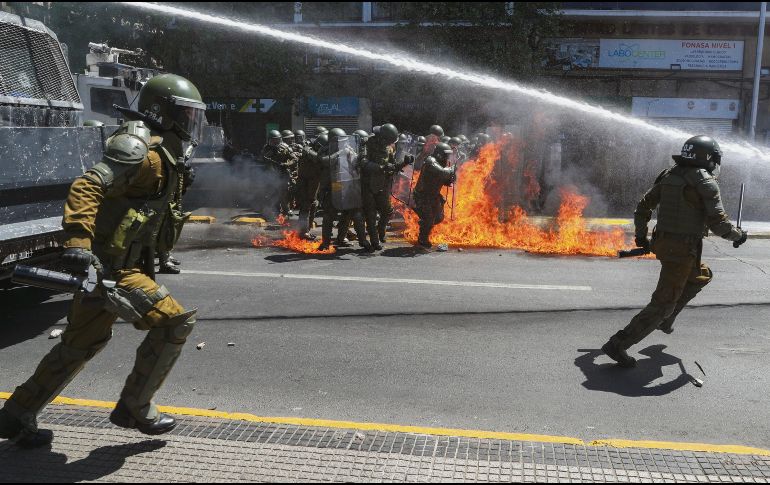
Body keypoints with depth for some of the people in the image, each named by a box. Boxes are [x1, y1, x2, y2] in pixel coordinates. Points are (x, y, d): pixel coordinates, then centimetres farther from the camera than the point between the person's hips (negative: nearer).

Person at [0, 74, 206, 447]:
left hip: (107, 266, 11)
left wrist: (149, 261, 31)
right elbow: (86, 188, -28)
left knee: (82, 343, 19)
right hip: (109, 268, -11)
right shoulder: (141, 149, -15)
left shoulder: (161, 155, 17)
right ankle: (134, 409, 5)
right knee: (174, 321, -9)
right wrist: (78, 245, -39)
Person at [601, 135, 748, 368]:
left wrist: (641, 235, 22)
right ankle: (618, 345, -9)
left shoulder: (669, 175, 9)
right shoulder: (706, 183, -12)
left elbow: (644, 205, 12)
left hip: (662, 243, 8)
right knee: (663, 303, -4)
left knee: (702, 276, 32)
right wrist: (737, 236, 4)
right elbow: (717, 222, -15)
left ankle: (666, 320, 31)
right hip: (683, 250, -8)